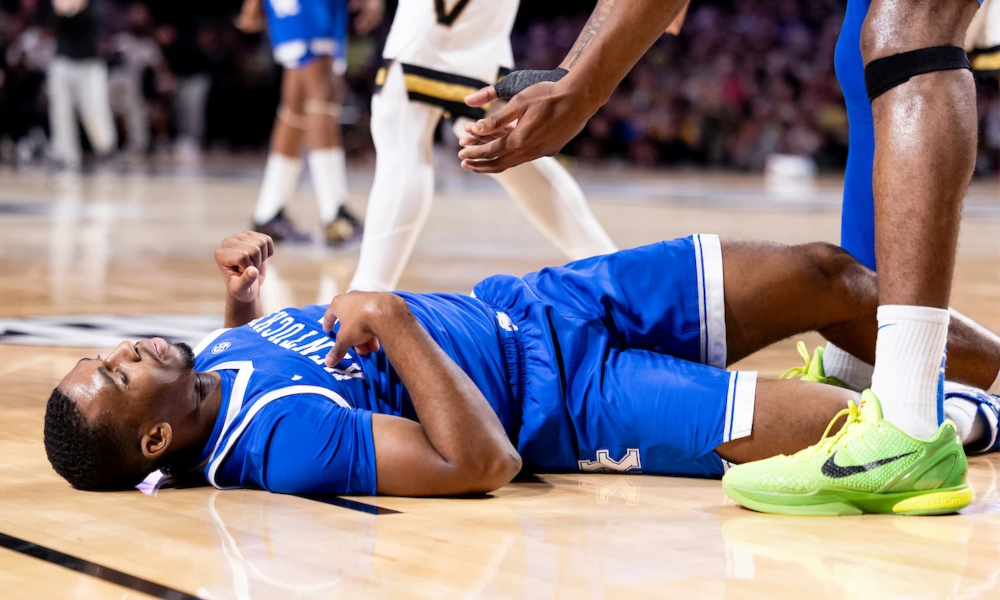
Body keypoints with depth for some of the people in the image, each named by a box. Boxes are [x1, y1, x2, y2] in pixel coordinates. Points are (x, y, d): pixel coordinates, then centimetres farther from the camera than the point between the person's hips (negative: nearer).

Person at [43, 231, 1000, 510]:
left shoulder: (215, 358, -4)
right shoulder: (280, 442, -29)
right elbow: (481, 464, -34)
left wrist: (240, 296, 4)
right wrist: (392, 322, -33)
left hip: (536, 305, 8)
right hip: (568, 404, -8)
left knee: (821, 274, 5)